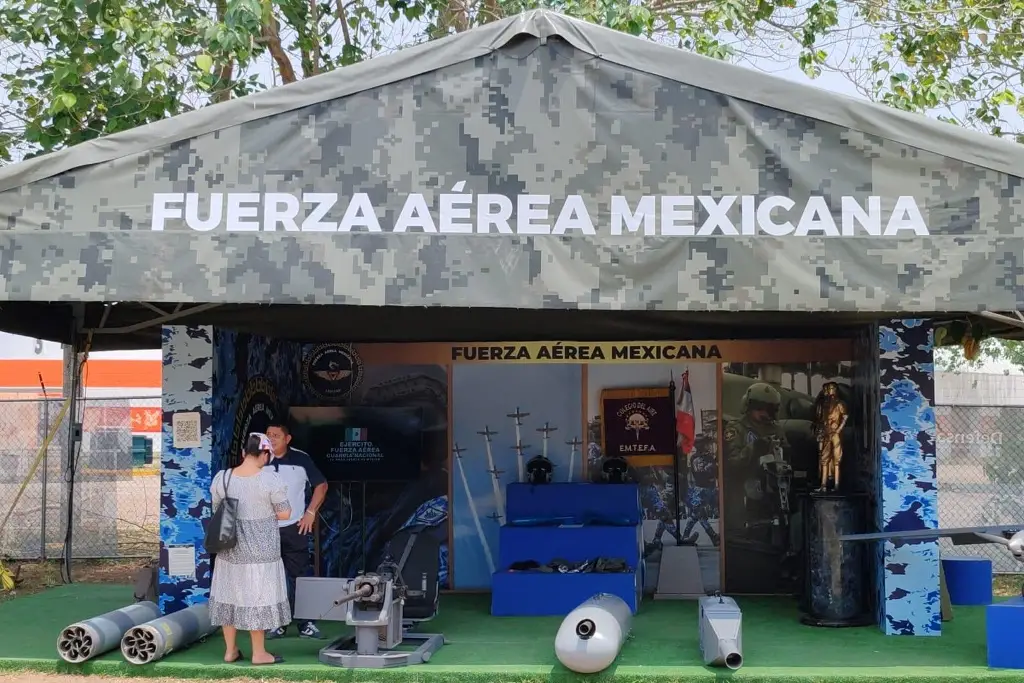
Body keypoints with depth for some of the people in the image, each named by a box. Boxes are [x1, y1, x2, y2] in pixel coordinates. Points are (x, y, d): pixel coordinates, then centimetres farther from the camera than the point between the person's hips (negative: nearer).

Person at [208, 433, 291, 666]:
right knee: (257, 597, 5)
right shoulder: (270, 480, -16)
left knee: (230, 594, 14)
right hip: (260, 549, -4)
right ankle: (259, 653, 13)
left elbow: (217, 511, 7)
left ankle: (230, 650, 23)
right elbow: (284, 514, -10)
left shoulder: (221, 478, -4)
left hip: (230, 547, 4)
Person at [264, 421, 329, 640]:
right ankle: (276, 623, 13)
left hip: (295, 528, -1)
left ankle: (306, 623, 8)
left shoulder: (301, 459, -3)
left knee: (299, 576, 1)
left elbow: (321, 485, 6)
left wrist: (310, 512, -1)